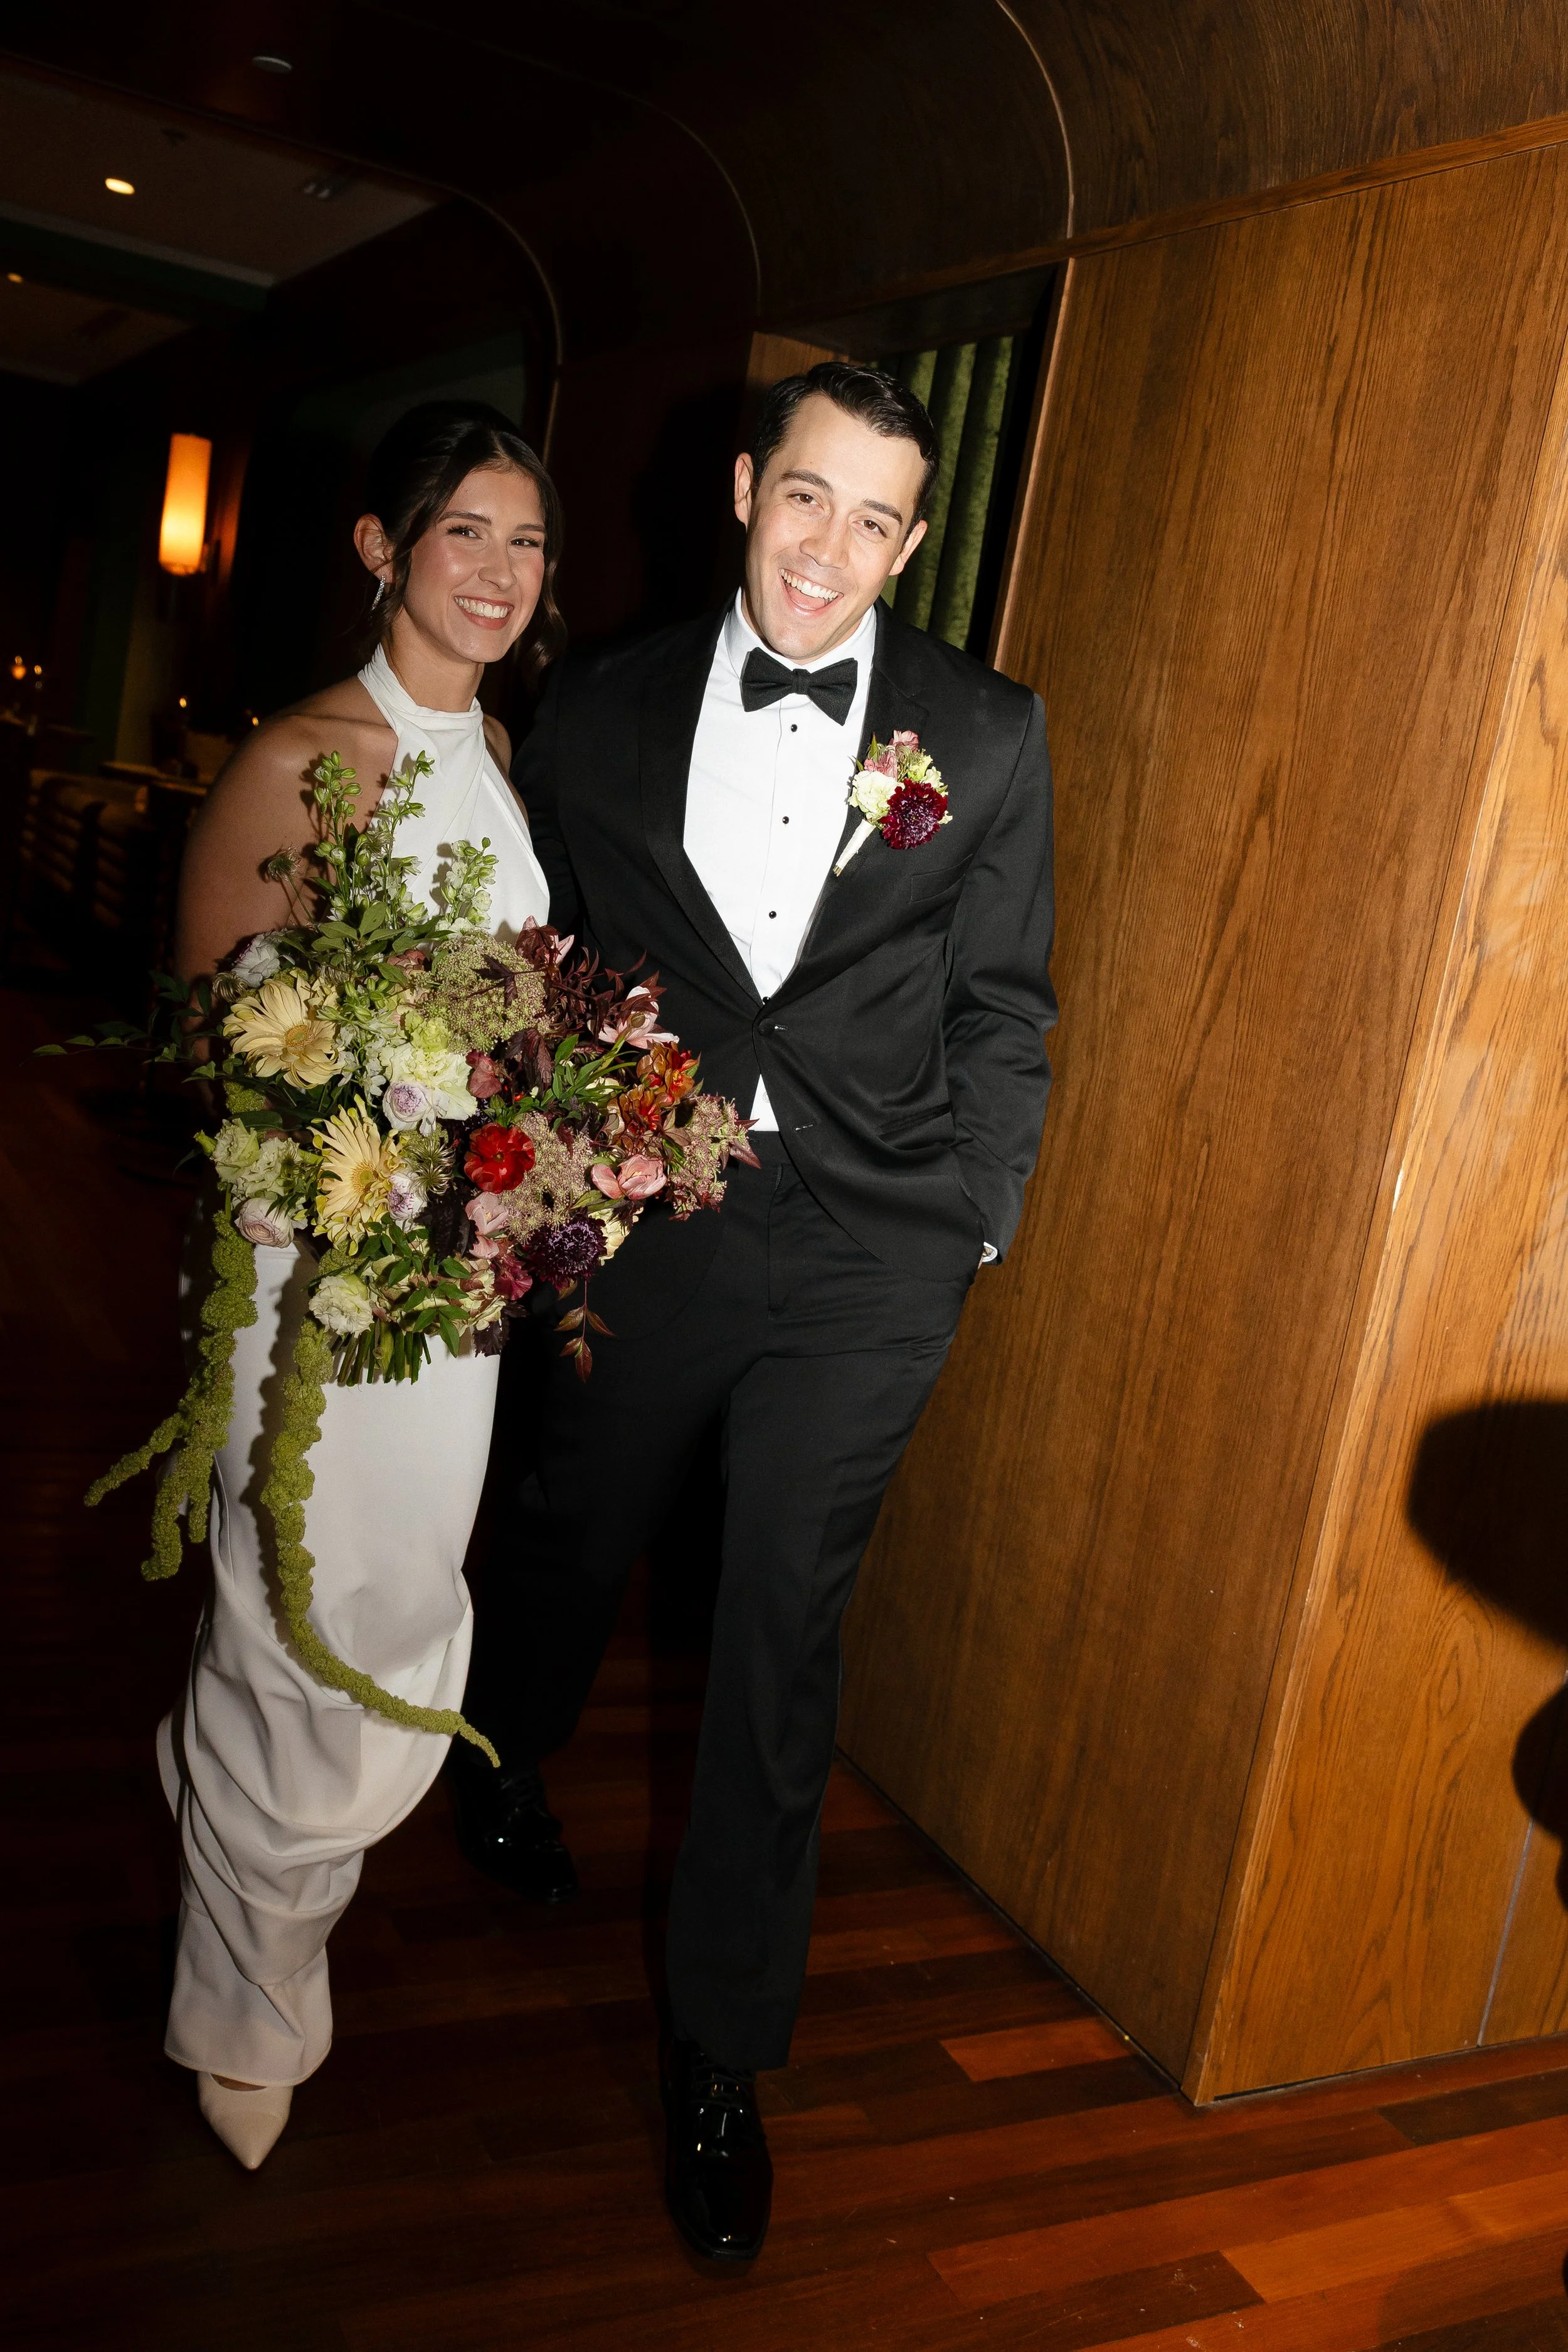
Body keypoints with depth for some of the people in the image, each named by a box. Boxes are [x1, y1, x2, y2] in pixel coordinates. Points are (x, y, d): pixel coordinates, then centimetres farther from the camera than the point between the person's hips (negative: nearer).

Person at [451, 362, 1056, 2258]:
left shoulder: (988, 735, 0)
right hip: (637, 1223, 1)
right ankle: (497, 1762, 58)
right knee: (574, 1535, 22)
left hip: (866, 1255, -1)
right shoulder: (599, 713, 2)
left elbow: (1004, 1014, 4)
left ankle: (723, 2050, 26)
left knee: (782, 1630, 7)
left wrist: (973, 1228, 0)